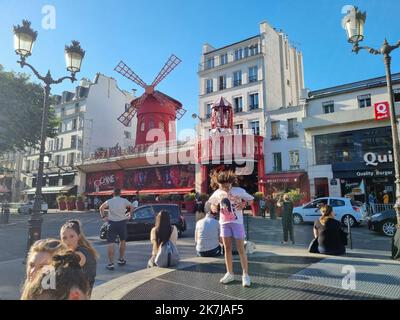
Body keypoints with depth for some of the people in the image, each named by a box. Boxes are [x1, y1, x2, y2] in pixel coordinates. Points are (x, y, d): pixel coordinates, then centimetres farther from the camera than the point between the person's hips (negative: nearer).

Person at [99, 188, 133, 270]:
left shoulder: (109, 201, 0)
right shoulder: (124, 201, 0)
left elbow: (101, 208, -11)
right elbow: (131, 207, -3)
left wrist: (103, 217, -3)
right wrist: (130, 215, 10)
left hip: (112, 223, -1)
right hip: (122, 222, 1)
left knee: (111, 243, 0)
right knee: (123, 241, 20)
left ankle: (111, 263, -5)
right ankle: (121, 260, 28)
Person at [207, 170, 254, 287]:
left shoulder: (239, 191, -13)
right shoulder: (217, 193, -1)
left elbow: (251, 199, -4)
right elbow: (212, 203, 15)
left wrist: (243, 204, -21)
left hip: (237, 222, -4)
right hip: (224, 222, 4)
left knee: (241, 249, 0)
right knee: (227, 248, 9)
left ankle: (245, 275, 9)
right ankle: (229, 273, 21)